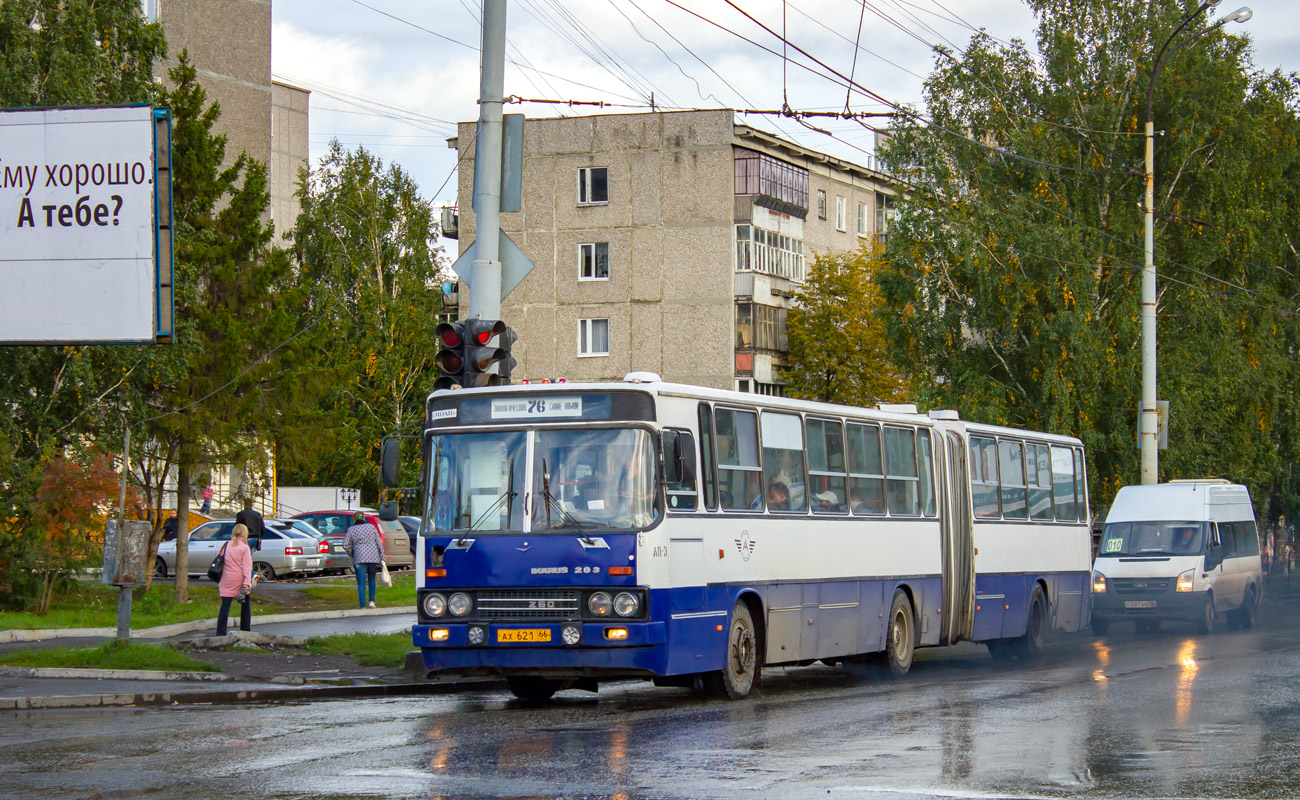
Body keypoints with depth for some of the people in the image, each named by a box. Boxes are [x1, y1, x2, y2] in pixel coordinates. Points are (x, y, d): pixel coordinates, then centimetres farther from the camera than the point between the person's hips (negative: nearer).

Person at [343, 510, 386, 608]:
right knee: (372, 579, 21)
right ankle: (372, 601, 12)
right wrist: (382, 558, 7)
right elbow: (379, 543, 5)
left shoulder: (351, 530, 2)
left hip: (359, 558, -2)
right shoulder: (372, 527, 7)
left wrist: (351, 553, 12)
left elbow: (345, 544, -4)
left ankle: (363, 606, -10)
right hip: (373, 558, 2)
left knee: (361, 583, -2)